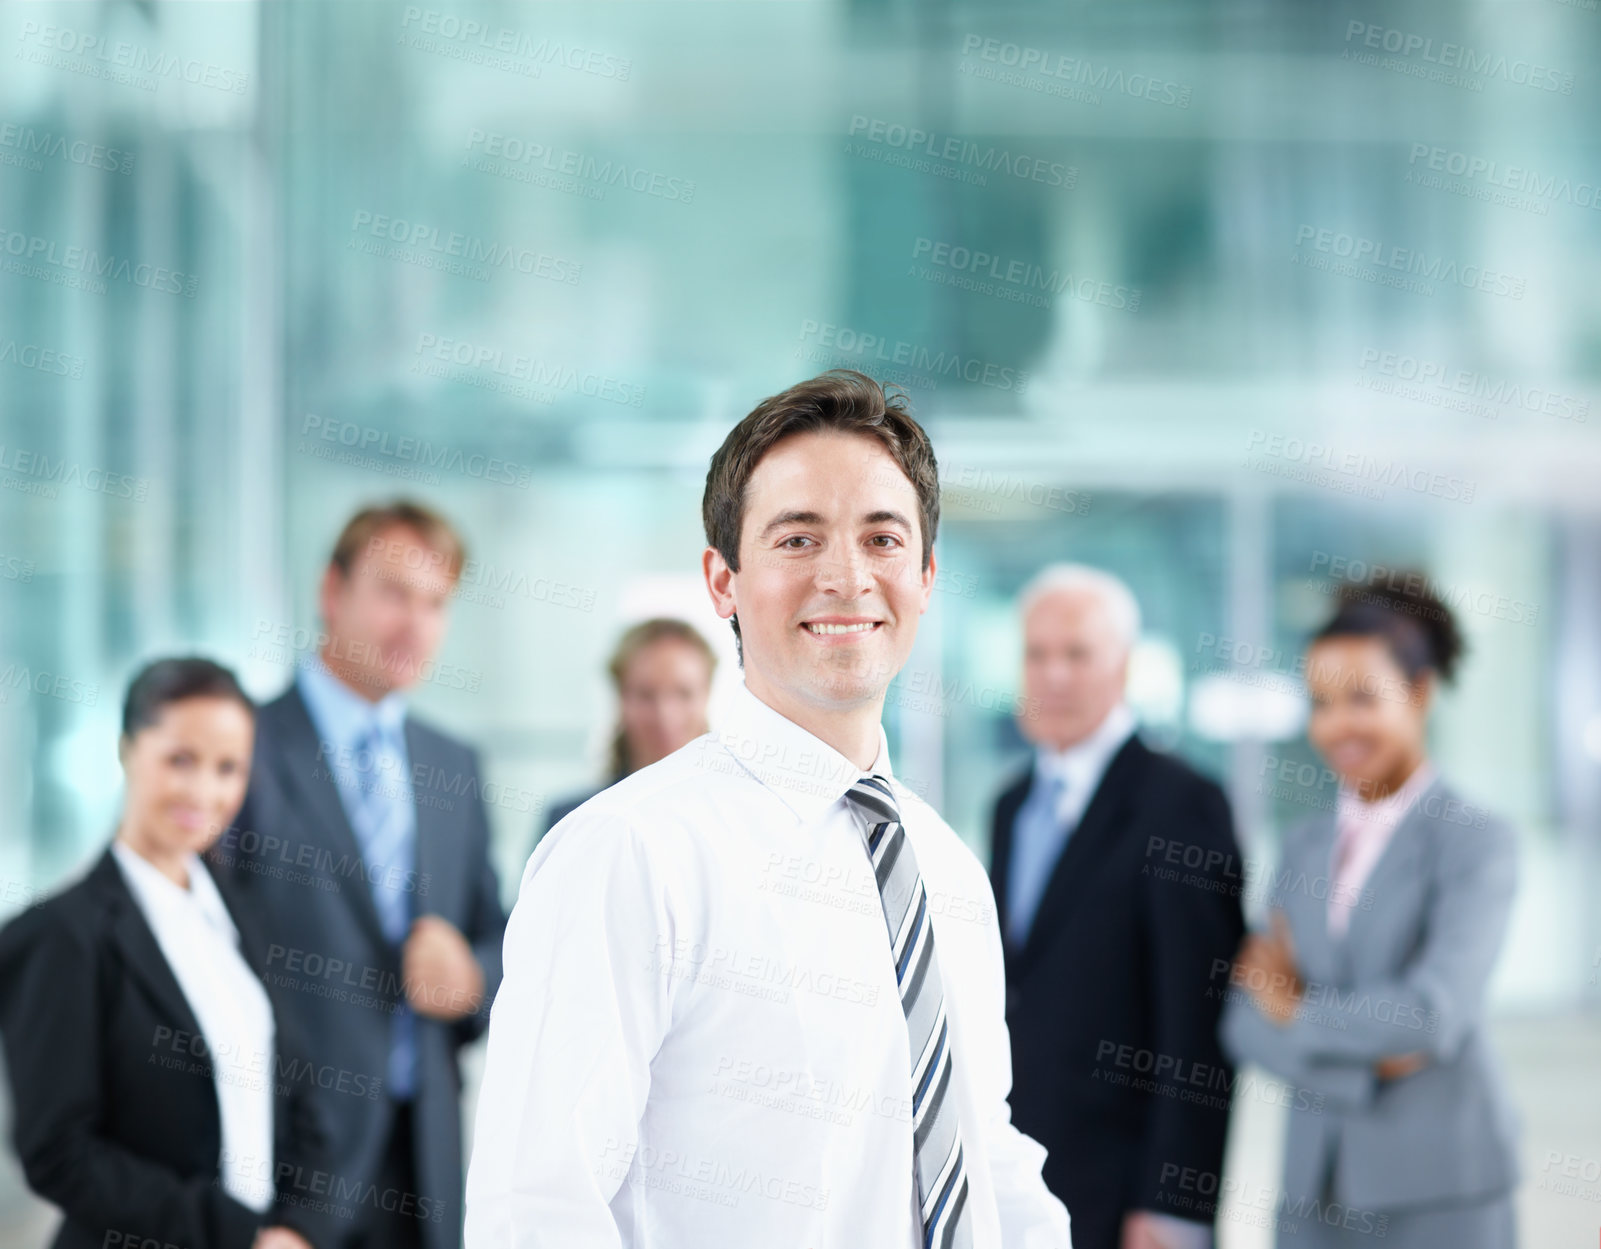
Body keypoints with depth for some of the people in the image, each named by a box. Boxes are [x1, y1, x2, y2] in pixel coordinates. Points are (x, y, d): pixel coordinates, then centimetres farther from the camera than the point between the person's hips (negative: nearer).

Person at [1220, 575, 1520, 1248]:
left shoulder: (1475, 842, -6)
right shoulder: (1306, 845, 12)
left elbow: (1434, 1013, -18)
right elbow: (1247, 1021, 4)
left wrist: (1296, 1009, -4)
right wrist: (1364, 1059, -12)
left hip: (1440, 1190, -5)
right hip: (1317, 1185, 5)